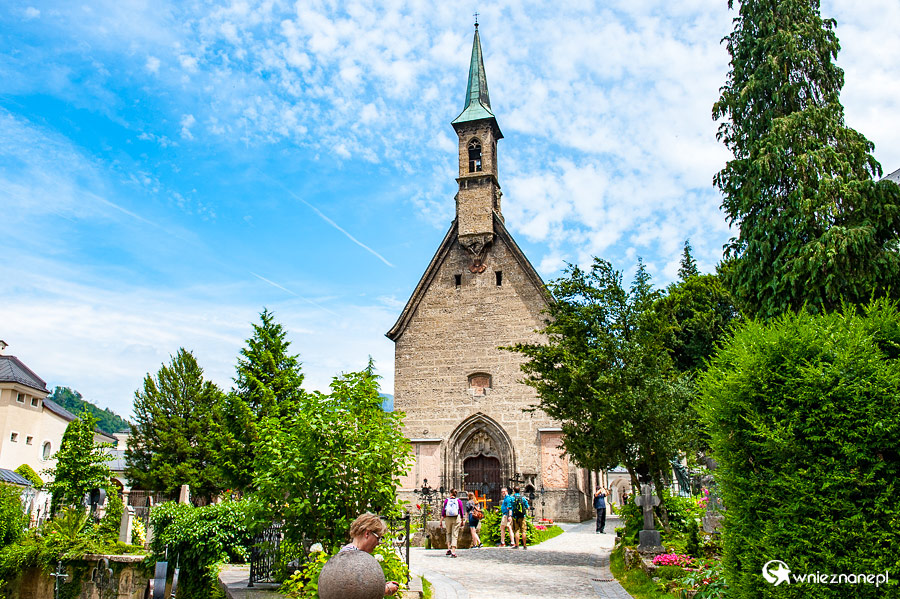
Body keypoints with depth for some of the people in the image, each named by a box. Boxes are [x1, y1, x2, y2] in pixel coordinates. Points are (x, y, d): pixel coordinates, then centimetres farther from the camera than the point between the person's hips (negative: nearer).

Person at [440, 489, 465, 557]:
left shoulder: (446, 500, 0)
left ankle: (449, 549, 10)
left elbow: (443, 511, -2)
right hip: (456, 519, -1)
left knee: (448, 533, 21)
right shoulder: (459, 501, 0)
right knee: (454, 535, 2)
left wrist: (441, 521, 2)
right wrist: (462, 521, 17)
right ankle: (453, 552, -6)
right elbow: (461, 512, 4)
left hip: (448, 518, 1)